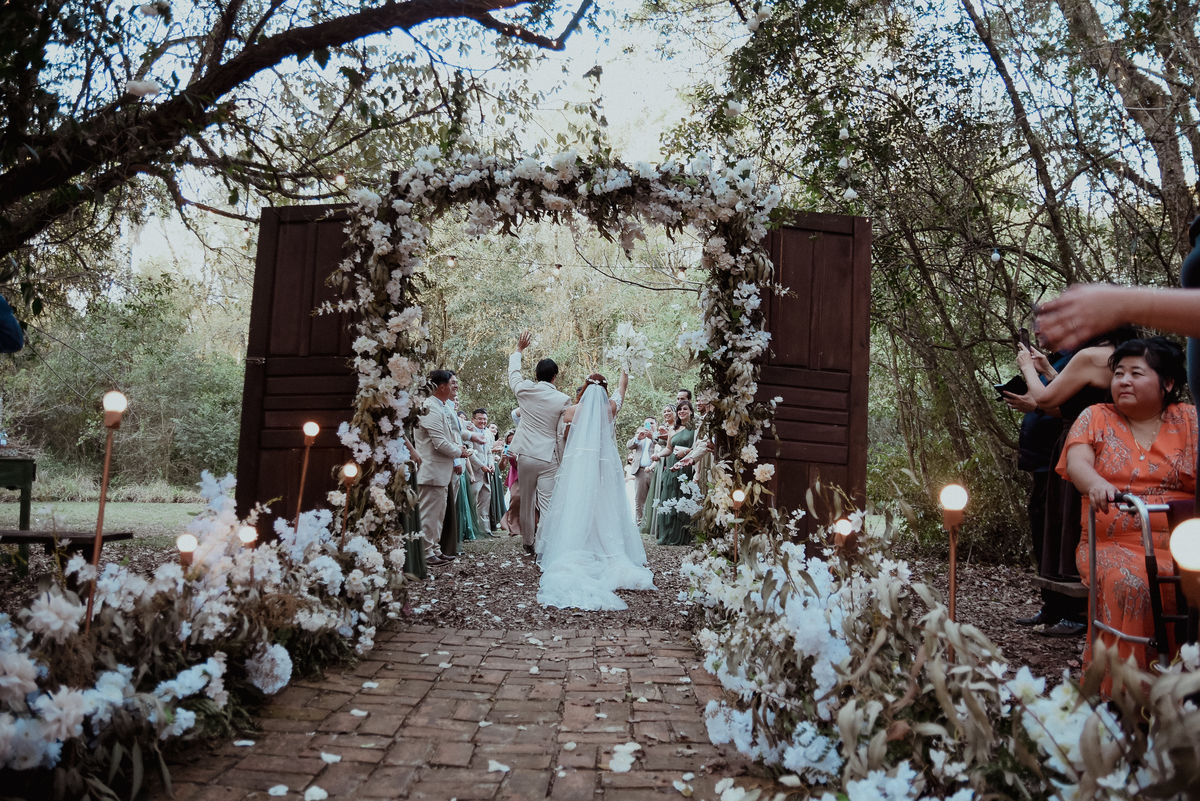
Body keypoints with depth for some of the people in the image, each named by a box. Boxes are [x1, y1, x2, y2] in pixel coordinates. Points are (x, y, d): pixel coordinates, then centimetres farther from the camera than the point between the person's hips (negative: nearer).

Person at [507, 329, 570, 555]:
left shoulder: (525, 391, -1)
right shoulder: (563, 400, -7)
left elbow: (513, 373, 20)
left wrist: (519, 349, 32)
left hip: (526, 455, 3)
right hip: (549, 458, -3)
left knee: (527, 502, 15)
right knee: (548, 505, -3)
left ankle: (529, 544, 27)